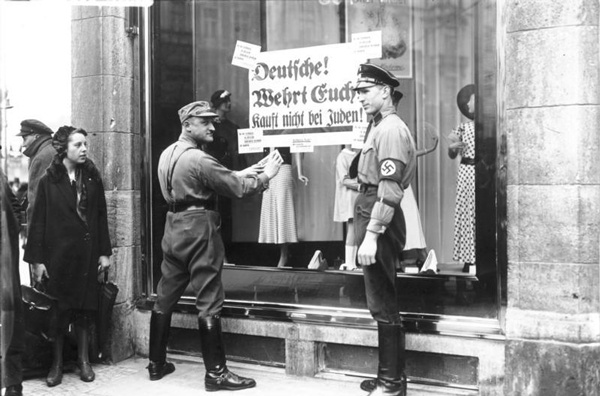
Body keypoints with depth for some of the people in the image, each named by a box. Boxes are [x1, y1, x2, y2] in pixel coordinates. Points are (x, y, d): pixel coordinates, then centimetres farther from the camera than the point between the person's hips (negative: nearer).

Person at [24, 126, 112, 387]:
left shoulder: (92, 179, 5)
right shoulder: (48, 181, -4)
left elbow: (101, 217, 6)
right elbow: (38, 222, -4)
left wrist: (104, 252, 2)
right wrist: (37, 259, -9)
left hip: (87, 253, 2)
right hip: (58, 254, -2)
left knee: (84, 307, 8)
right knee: (58, 310, 3)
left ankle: (83, 360, 19)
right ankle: (57, 363, 15)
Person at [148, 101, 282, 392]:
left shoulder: (168, 154, 11)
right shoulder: (198, 159, -17)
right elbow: (238, 189, -15)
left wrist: (238, 174, 15)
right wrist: (266, 175, -1)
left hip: (174, 227, 9)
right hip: (198, 229, -9)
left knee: (165, 298, 14)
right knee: (208, 302, -4)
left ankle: (157, 364, 23)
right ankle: (216, 373, 0)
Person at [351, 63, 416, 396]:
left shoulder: (390, 129, -15)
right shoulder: (377, 126, 16)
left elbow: (389, 190, -22)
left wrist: (371, 235, -24)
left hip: (380, 219, -10)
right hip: (369, 214, 10)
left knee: (383, 305, -4)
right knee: (382, 303, 16)